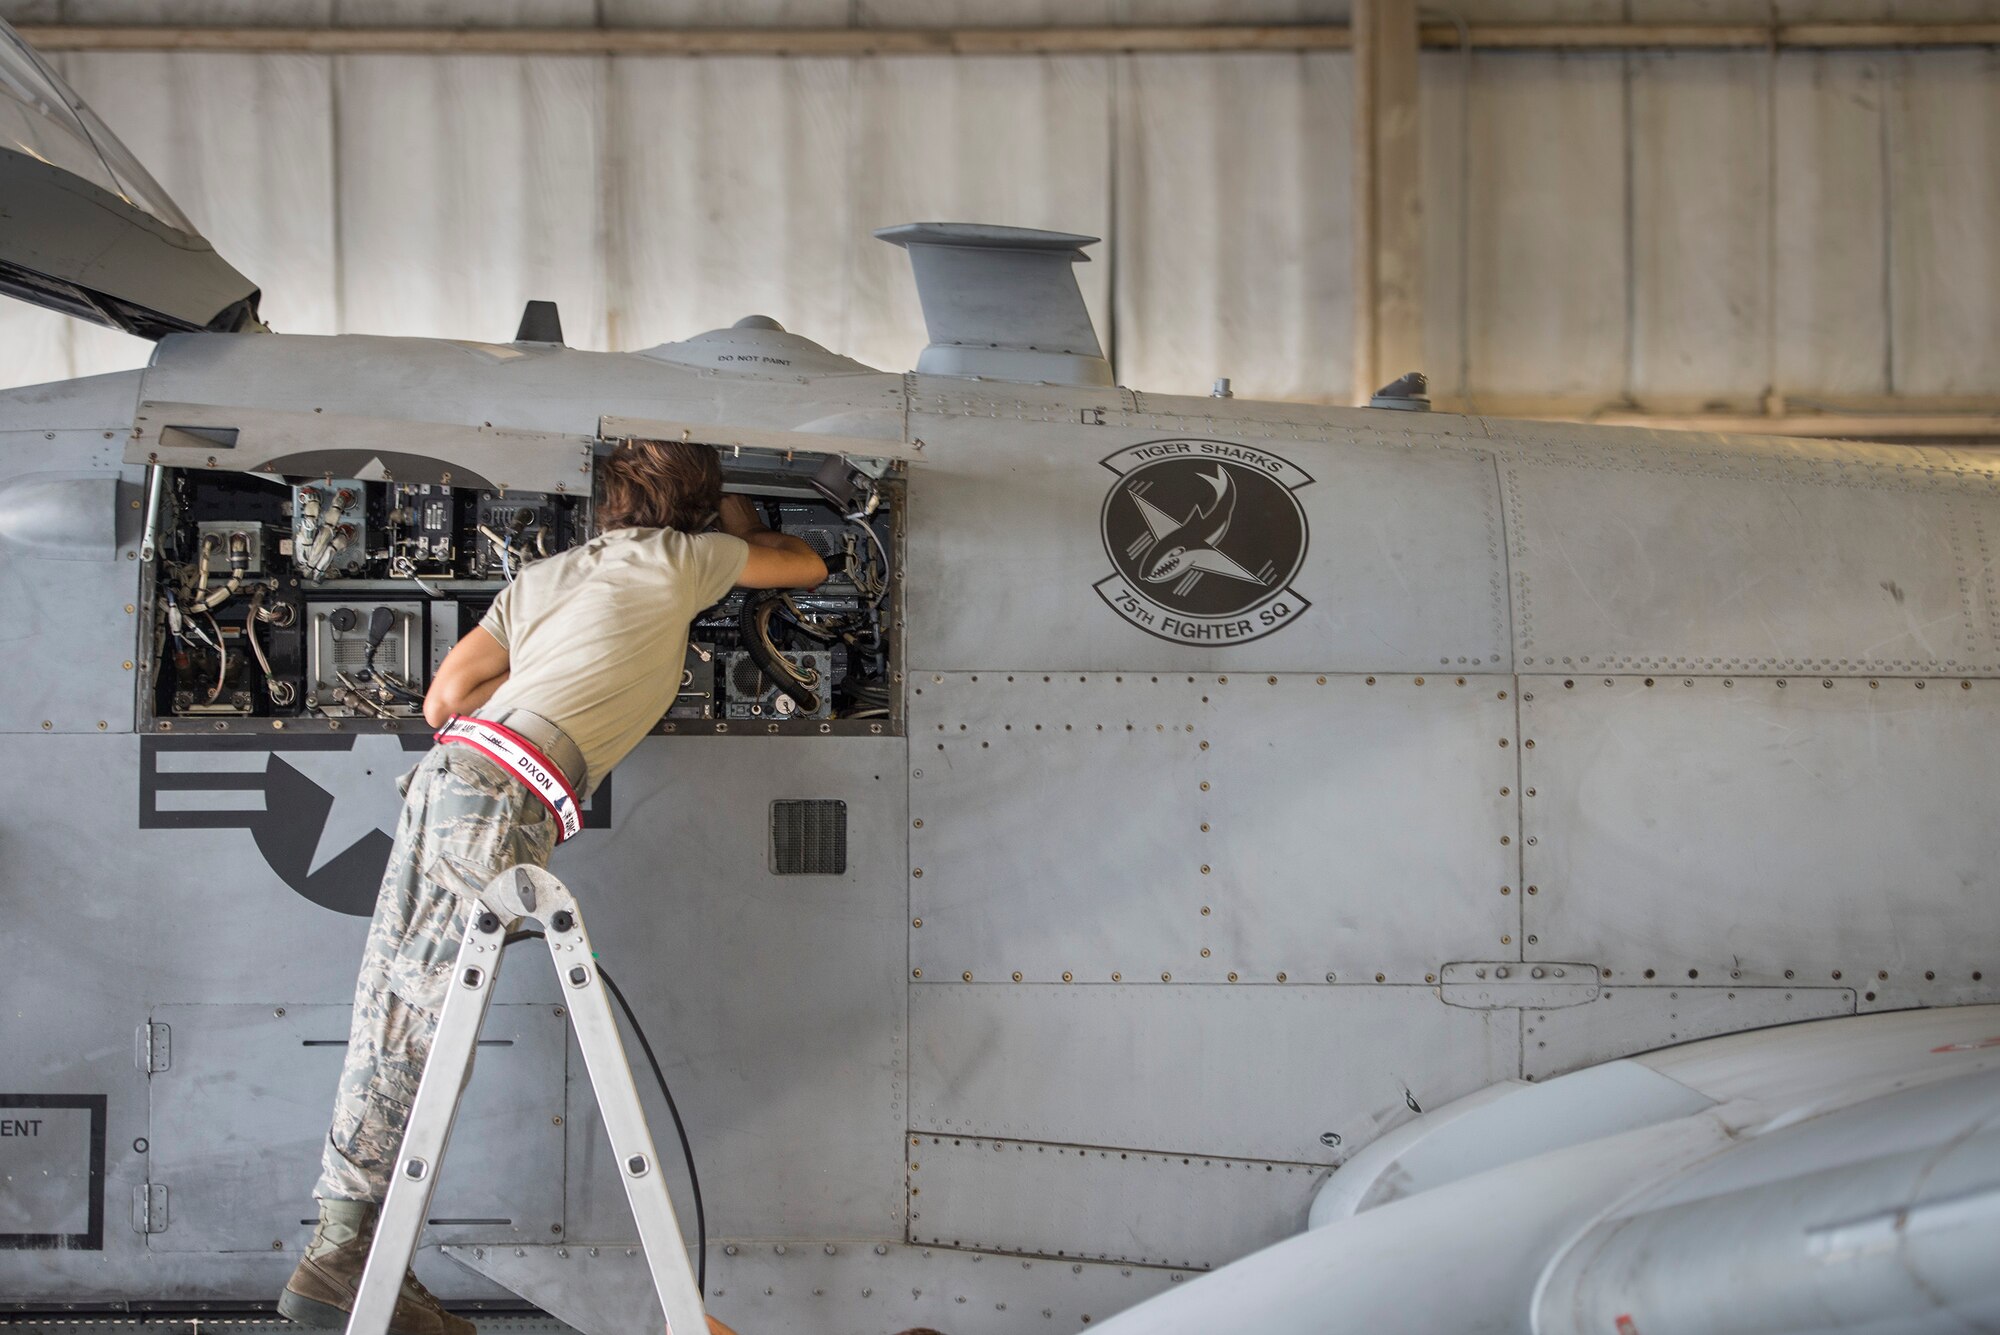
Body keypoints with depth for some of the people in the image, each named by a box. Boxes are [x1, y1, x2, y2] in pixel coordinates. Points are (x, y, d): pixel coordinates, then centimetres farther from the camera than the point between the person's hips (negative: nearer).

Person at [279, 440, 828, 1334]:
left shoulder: (547, 574, 28)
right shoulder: (682, 559, 14)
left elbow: (442, 699, 20)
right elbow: (806, 566, 31)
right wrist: (743, 527, 48)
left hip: (450, 763, 7)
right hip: (507, 795, -7)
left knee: (395, 1008, 7)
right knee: (426, 1011, -10)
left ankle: (347, 1233, 8)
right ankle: (343, 1259, -12)